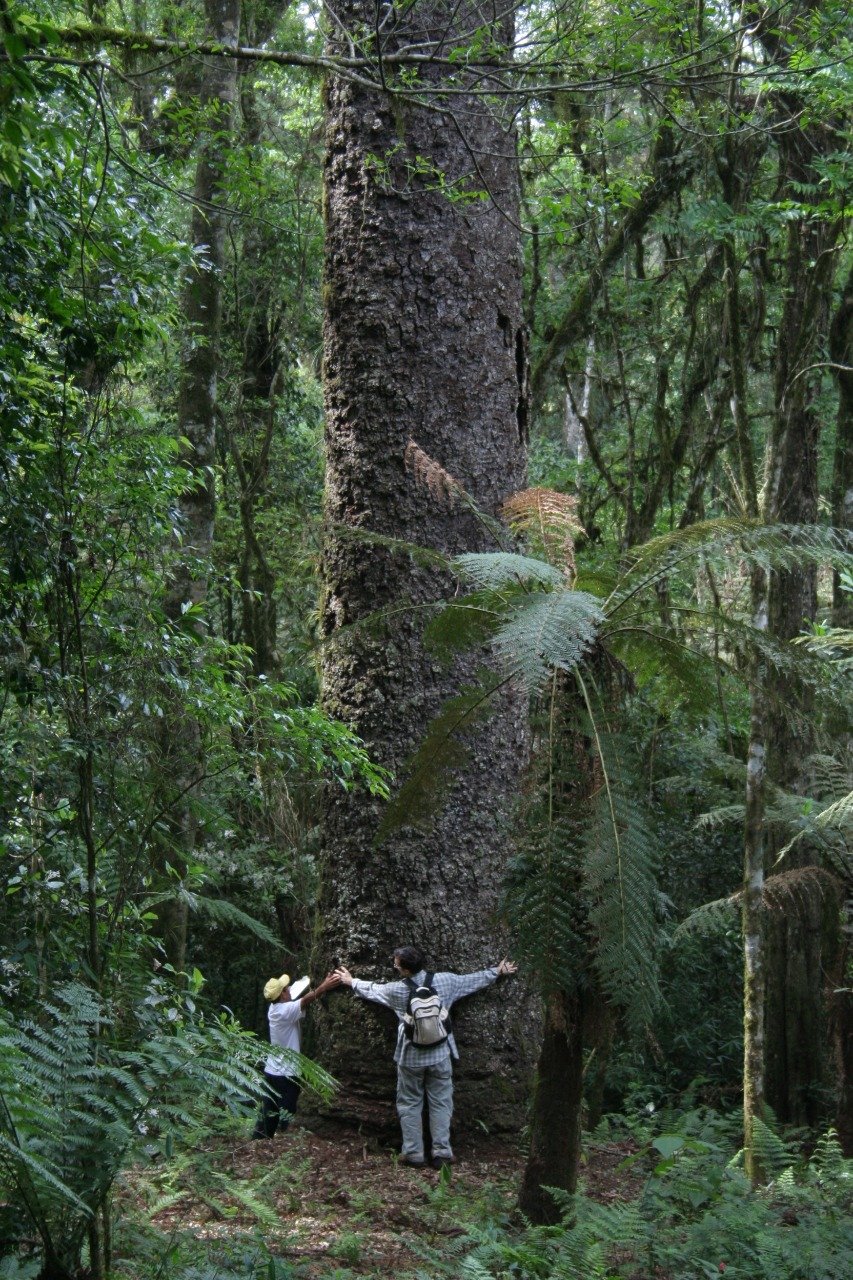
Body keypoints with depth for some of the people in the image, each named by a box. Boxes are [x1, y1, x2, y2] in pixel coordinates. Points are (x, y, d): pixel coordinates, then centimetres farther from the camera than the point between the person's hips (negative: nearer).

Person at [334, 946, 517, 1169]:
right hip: (440, 1056, 1)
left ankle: (413, 1153, 13)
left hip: (410, 1058, -1)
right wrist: (498, 971, 23)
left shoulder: (397, 991, -10)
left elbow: (371, 989, 9)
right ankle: (442, 1153, 8)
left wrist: (352, 981, 29)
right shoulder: (445, 981, -8)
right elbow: (474, 979, 7)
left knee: (409, 1105, 12)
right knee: (440, 1104, 9)